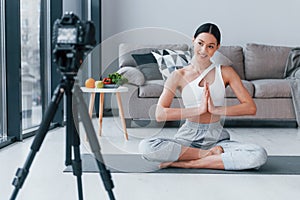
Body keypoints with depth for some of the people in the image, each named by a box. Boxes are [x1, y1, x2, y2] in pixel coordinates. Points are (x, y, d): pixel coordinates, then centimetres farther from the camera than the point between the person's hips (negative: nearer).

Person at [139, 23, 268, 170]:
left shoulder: (225, 73, 4)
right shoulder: (179, 75, 1)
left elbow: (250, 107, -5)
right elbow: (160, 114, -12)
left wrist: (216, 109, -16)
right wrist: (199, 109, -18)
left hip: (217, 138, 1)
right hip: (188, 137, -1)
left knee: (259, 155, -28)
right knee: (146, 147, -30)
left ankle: (186, 163, -21)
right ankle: (209, 154, -15)